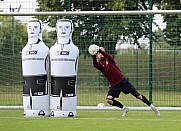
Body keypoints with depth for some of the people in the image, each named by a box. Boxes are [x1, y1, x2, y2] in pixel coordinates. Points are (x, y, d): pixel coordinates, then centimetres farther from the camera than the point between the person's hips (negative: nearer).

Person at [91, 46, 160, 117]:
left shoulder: (109, 59, 0)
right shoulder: (99, 64, 1)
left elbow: (107, 55, -26)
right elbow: (95, 65, -25)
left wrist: (99, 49, -42)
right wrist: (94, 55, -43)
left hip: (122, 81, -2)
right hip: (114, 85, 2)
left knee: (138, 95, -1)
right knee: (108, 100, -17)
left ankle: (152, 106, 14)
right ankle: (124, 108, 3)